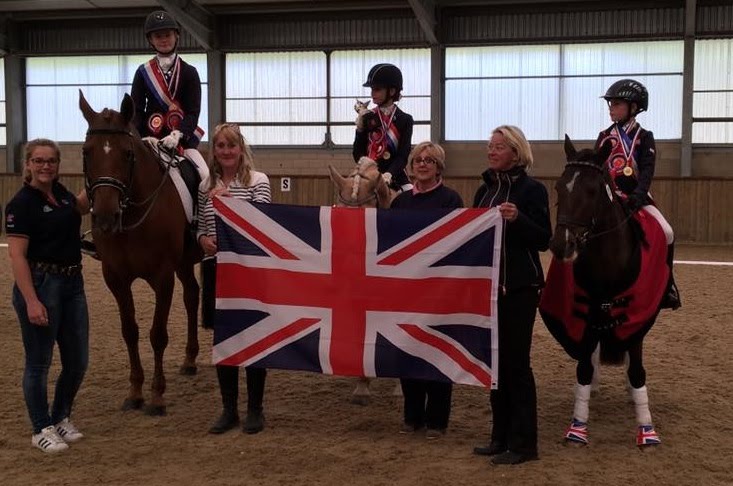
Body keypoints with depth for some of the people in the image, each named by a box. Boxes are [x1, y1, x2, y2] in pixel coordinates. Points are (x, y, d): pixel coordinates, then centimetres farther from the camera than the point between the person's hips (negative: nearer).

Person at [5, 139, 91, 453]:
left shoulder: (59, 192, 9)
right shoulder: (22, 203, -12)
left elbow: (80, 209, 33)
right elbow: (17, 256, -17)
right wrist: (31, 302, -23)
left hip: (72, 284, 7)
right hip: (40, 285, -7)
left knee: (77, 361, 12)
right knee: (38, 363, 5)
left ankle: (61, 418, 32)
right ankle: (42, 430, 18)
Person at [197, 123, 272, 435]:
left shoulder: (258, 181, -4)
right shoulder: (206, 186, 8)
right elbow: (201, 227, 15)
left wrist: (229, 200, -27)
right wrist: (204, 240, -8)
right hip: (216, 268, 4)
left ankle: (255, 410, 16)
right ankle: (229, 410, 20)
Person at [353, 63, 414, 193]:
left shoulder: (405, 120, 1)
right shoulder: (367, 118, 6)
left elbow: (403, 155, -7)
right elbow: (357, 152, 3)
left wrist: (389, 174, -24)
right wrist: (360, 129, -13)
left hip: (395, 176, -1)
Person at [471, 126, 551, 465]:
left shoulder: (532, 190, -8)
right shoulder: (485, 189, 12)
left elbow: (544, 240, -12)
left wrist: (517, 218, -26)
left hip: (519, 287, -7)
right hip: (488, 284, 7)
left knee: (516, 362, -4)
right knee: (495, 361, 11)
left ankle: (523, 443, 4)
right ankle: (501, 436, 21)